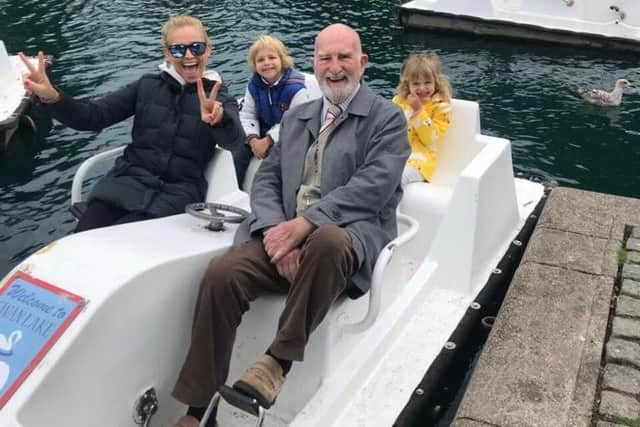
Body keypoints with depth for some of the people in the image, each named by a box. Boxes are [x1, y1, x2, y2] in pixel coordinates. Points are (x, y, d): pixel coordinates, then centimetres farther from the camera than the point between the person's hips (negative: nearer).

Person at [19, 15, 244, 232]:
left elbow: (234, 139, -16)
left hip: (178, 191, -2)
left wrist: (219, 119, -41)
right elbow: (93, 117, 6)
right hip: (129, 179, 2)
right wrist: (51, 97, -14)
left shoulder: (219, 98, 6)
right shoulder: (147, 85, 11)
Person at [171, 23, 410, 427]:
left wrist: (304, 224, -20)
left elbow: (373, 186, -11)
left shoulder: (388, 118, 4)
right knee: (221, 274, -23)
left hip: (349, 234, -4)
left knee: (326, 241, -40)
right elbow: (266, 180, 13)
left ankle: (278, 360, -23)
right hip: (285, 232, 4)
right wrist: (277, 229, -9)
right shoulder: (295, 117, 21)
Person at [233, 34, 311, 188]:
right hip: (261, 134, 5)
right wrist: (253, 139, -16)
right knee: (238, 154, -10)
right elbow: (247, 114, 2)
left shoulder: (295, 87, -20)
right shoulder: (253, 84, -1)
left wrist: (267, 141, -22)